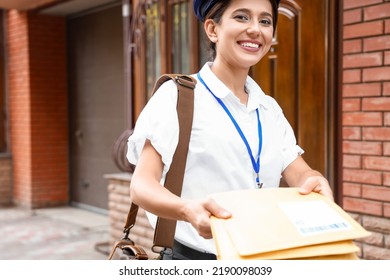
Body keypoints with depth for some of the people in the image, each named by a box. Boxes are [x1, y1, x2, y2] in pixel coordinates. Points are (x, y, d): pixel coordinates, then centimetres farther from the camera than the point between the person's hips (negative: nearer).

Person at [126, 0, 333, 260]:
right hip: (195, 256, -5)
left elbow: (299, 173, 6)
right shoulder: (177, 95, -3)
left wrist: (316, 183, -18)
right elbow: (142, 184, -12)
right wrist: (187, 209, -32)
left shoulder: (270, 109, 16)